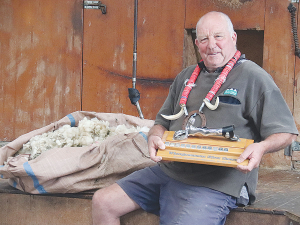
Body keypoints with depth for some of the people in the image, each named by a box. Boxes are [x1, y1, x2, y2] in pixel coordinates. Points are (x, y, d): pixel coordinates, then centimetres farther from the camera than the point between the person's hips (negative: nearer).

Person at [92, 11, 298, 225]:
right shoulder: (186, 77, 18)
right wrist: (155, 136, -2)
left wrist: (261, 146, -26)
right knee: (103, 201, -3)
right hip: (167, 169, 7)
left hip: (215, 184, -7)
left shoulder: (253, 77, -2)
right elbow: (163, 121, 24)